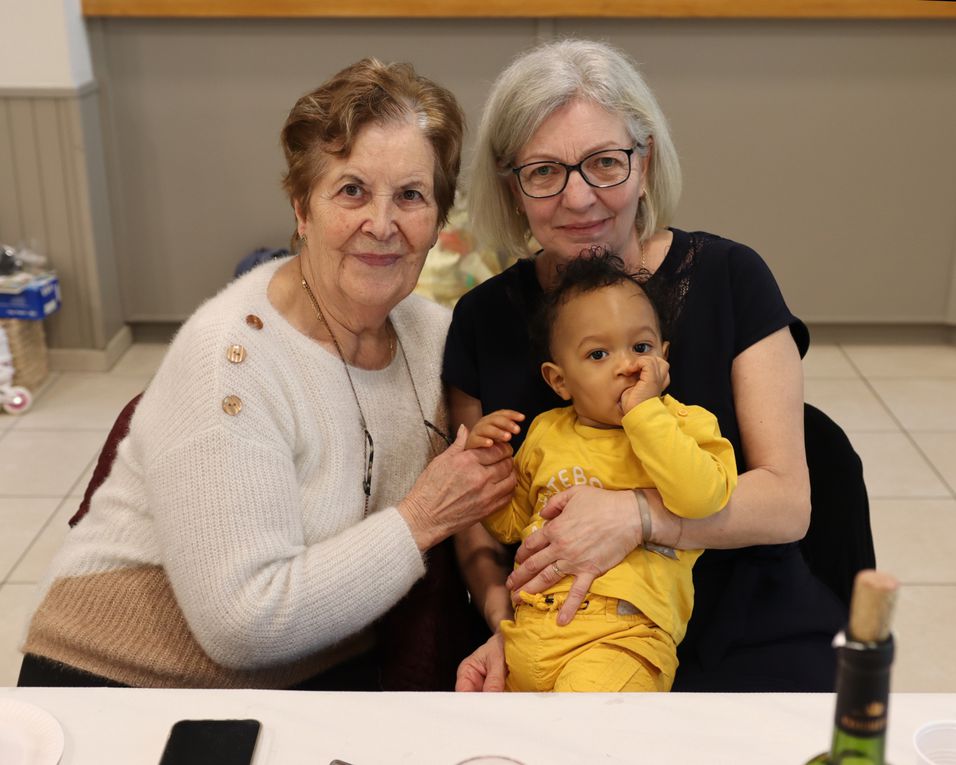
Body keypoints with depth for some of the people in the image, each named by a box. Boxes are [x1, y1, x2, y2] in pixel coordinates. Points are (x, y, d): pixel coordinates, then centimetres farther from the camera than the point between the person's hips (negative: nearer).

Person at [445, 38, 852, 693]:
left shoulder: (728, 278, -4)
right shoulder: (482, 320, 2)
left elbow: (787, 502, -7)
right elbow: (478, 522, 5)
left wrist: (638, 515, -23)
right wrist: (506, 626, -15)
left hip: (749, 650, -1)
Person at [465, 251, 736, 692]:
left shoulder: (685, 425, 6)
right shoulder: (546, 433, 17)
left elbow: (700, 498, -15)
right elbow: (511, 524, 27)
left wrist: (644, 412, -13)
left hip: (622, 630, -5)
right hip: (527, 627, 6)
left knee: (589, 685, -33)